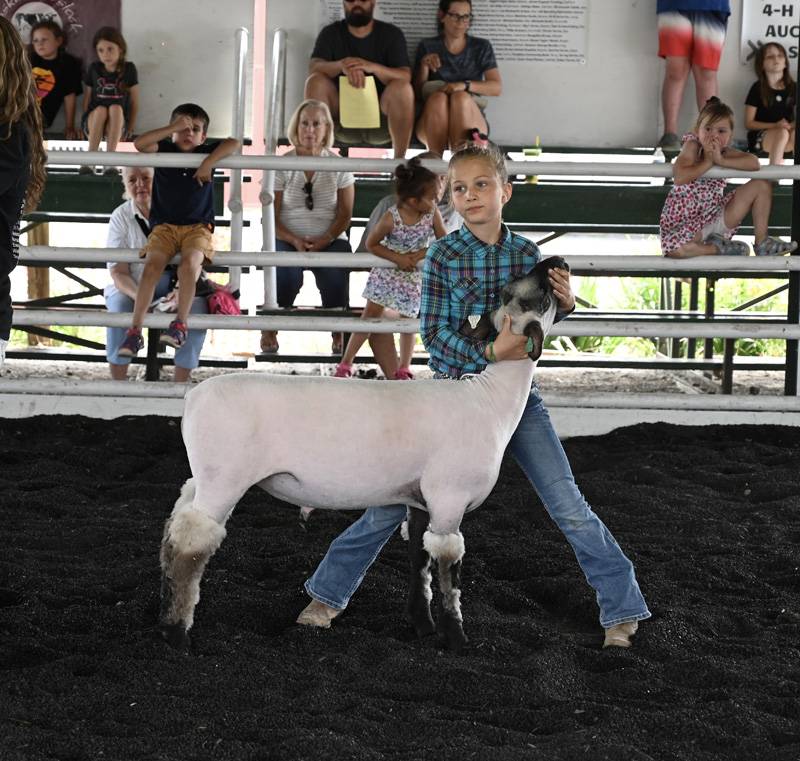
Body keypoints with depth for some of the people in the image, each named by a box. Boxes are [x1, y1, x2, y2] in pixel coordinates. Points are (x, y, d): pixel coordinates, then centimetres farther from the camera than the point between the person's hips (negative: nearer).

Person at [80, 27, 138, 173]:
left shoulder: (129, 69, 2)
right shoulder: (94, 69, 4)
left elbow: (134, 101, 4)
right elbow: (87, 99, 8)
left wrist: (131, 127, -3)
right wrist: (86, 123, -3)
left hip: (118, 124, 0)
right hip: (93, 120, 0)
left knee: (115, 108, -33)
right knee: (101, 110, -33)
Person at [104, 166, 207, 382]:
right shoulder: (121, 217, -1)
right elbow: (118, 271, -7)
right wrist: (140, 297, -28)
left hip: (174, 287, 0)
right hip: (131, 289, 0)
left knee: (197, 306, -30)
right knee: (119, 306, -32)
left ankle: (181, 381, -23)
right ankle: (118, 382, -25)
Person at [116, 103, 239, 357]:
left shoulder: (206, 153, 7)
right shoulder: (164, 151, 6)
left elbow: (233, 143, -6)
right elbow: (139, 143, -11)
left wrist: (209, 161, -17)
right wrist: (173, 127, -12)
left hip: (198, 227, 0)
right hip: (164, 226, 0)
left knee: (189, 264, -31)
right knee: (152, 265, -25)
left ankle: (181, 324, -24)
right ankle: (135, 330, -27)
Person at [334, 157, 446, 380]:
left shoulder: (432, 214, -15)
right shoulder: (391, 218, -23)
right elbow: (371, 244, -13)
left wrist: (423, 254, -24)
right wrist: (398, 258, -22)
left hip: (414, 277, 2)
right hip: (386, 273, -2)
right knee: (370, 316, 0)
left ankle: (403, 369, 27)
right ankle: (345, 364, 8)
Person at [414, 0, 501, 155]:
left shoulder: (482, 47, 11)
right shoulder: (428, 47, 12)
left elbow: (497, 88, -1)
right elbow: (418, 92, 9)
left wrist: (465, 85, -18)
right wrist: (424, 66, -9)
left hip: (470, 120, 0)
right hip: (432, 126, 0)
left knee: (461, 97, -34)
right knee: (438, 97, -33)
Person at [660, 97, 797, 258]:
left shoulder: (724, 152, -2)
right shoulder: (692, 145, -15)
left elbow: (754, 163, -20)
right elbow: (680, 178, -33)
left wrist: (721, 160, -27)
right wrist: (708, 162, -23)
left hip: (715, 215, 5)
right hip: (684, 219, -5)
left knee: (762, 186, -1)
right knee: (673, 249, -39)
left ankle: (762, 241, 3)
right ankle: (718, 248, -10)